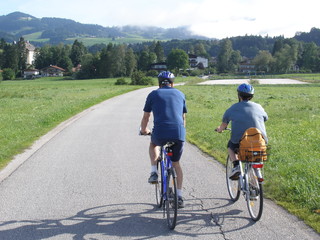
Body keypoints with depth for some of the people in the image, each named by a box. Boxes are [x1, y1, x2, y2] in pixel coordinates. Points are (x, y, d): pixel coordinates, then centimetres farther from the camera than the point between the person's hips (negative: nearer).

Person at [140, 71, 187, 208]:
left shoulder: (153, 94, 15)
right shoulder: (180, 94, 20)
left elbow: (146, 117, 23)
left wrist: (144, 130, 42)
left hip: (160, 133, -1)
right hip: (179, 134, 2)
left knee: (153, 144, 34)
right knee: (176, 163, 21)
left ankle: (154, 172, 18)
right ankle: (179, 197, 18)